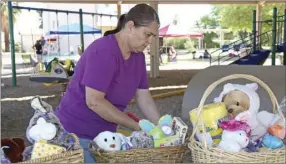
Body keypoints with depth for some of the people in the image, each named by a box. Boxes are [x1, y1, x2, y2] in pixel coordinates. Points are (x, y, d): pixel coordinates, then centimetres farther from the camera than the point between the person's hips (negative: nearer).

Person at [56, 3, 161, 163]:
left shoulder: (138, 55, 2)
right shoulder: (104, 51, -23)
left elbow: (143, 97, 4)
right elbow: (94, 101, -28)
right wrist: (136, 126, -23)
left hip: (104, 133, 7)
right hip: (77, 133, -7)